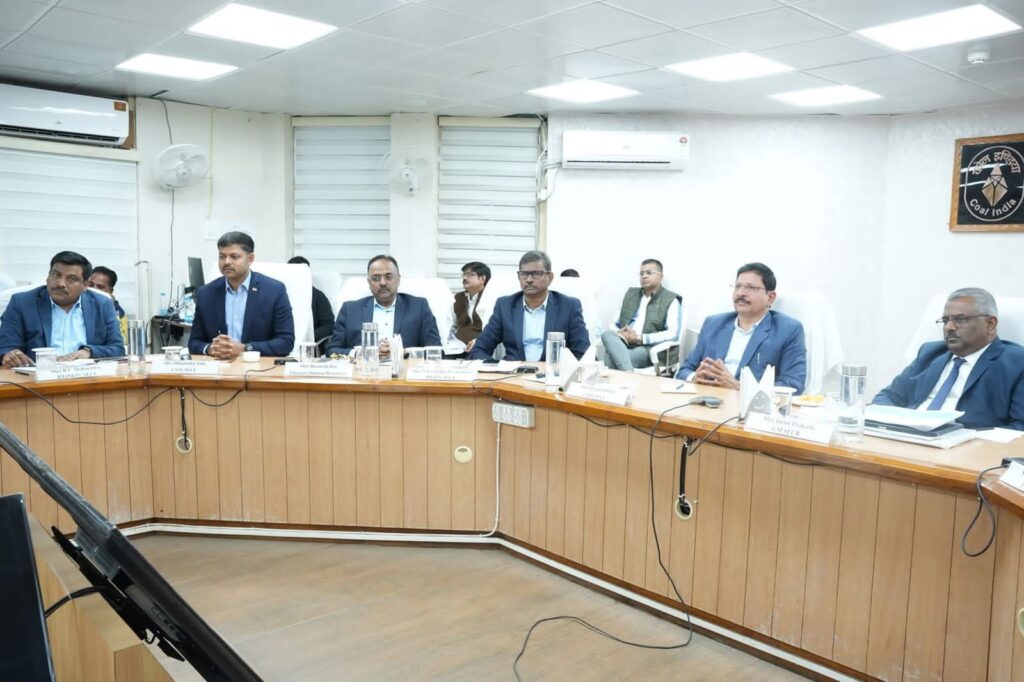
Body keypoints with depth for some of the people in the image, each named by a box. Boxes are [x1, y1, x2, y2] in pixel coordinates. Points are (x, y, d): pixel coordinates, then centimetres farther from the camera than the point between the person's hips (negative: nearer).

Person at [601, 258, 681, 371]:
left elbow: (673, 333, -7)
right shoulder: (631, 293, 21)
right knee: (608, 334, -33)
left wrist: (640, 338, -15)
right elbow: (615, 323, 21)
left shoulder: (671, 300, 5)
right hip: (623, 342, 5)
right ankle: (629, 373, -44)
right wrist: (618, 332, -5)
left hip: (648, 348, -5)